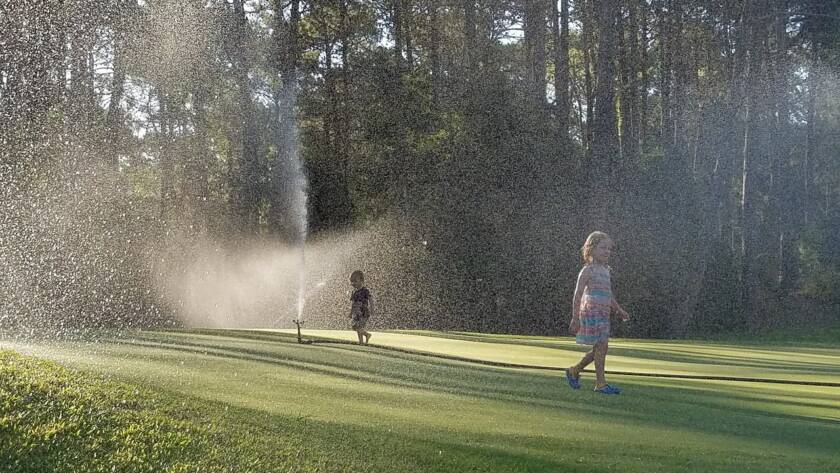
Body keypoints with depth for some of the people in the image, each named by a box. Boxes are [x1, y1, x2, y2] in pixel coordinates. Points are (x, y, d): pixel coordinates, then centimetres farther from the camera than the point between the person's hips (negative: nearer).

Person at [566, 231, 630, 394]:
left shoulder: (606, 271, 17)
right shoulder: (588, 270, -8)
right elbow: (578, 295, -11)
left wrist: (619, 310, 15)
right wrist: (575, 318, -14)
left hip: (603, 314, 9)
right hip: (591, 312, -8)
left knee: (599, 348, 10)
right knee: (601, 345, -9)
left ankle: (574, 371, 26)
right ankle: (600, 383, -3)